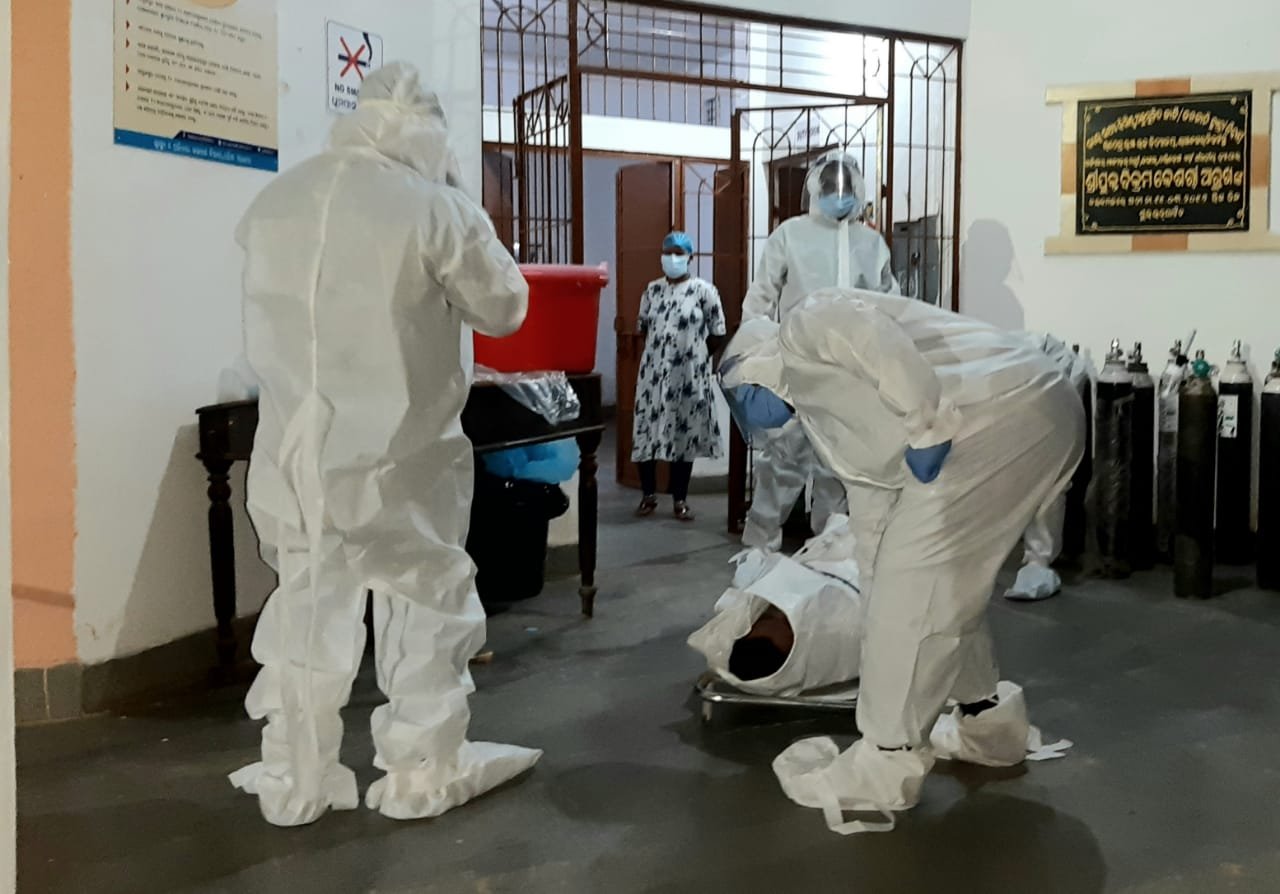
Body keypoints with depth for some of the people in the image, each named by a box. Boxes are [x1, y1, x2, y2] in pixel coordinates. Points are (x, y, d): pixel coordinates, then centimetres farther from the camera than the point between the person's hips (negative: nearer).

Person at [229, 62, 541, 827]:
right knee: (428, 606, 11)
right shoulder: (432, 206, -12)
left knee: (307, 608, 15)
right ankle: (425, 776, 21)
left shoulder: (275, 202, 5)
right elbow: (504, 308, -2)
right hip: (396, 453, -5)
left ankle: (295, 785, 24)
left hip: (295, 449, 5)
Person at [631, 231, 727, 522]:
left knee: (684, 435, 4)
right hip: (653, 373, 3)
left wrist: (694, 354, 2)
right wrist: (662, 351, 8)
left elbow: (717, 333, -1)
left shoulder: (704, 290, -5)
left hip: (689, 375, -3)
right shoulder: (652, 290, 7)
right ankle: (649, 494, 16)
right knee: (646, 433, 1)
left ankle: (680, 499, 14)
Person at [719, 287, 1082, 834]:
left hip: (1006, 420, -10)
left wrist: (926, 426, -17)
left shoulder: (805, 329, 5)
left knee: (914, 591, -2)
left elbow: (875, 338, -18)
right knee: (945, 585, 23)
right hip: (1037, 419, 10)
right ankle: (990, 724, 37)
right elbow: (874, 510, 32)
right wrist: (876, 588, 36)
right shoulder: (823, 417, 29)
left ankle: (886, 765, 10)